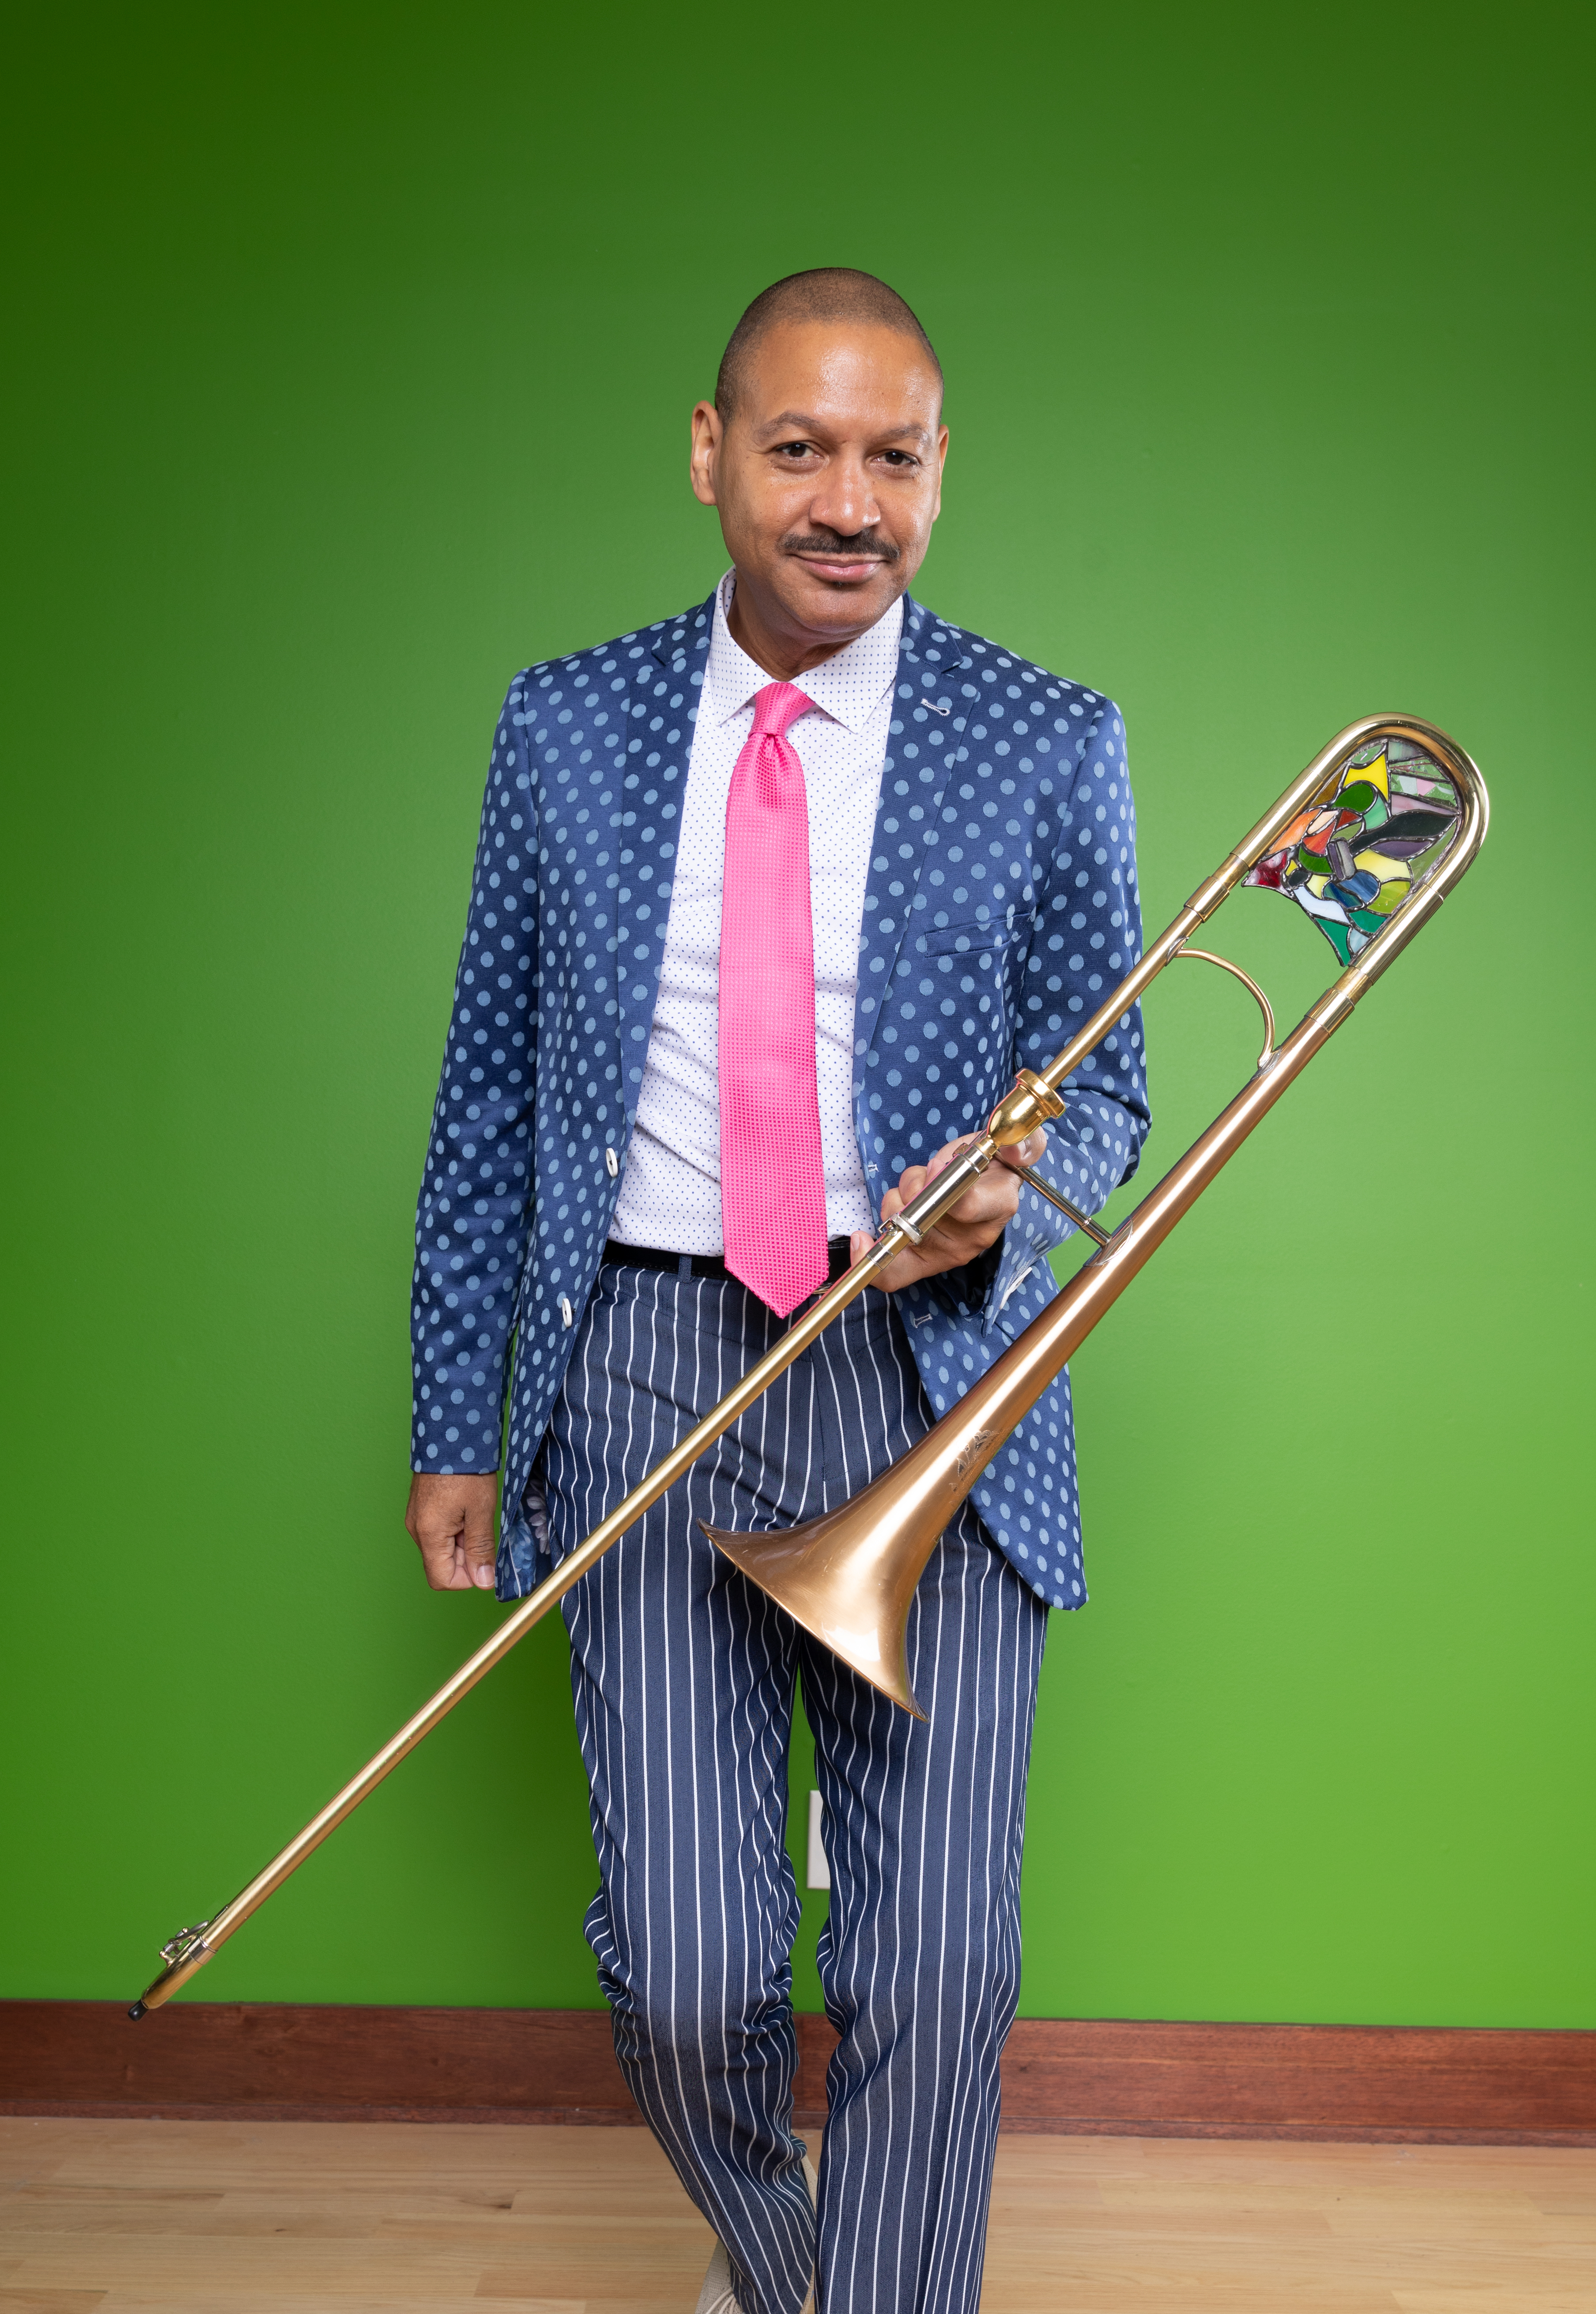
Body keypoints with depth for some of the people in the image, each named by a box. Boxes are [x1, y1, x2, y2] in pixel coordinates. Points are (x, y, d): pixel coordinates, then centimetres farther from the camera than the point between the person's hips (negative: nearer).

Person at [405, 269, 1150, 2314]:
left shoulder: (1049, 744, 3)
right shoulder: (563, 726, 7)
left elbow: (1104, 1089, 9)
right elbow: (487, 1093, 9)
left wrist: (1012, 1189, -15)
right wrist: (453, 1425, 8)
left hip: (929, 1375, 0)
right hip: (648, 1363, 1)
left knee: (937, 1970, -3)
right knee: (682, 1977, 2)